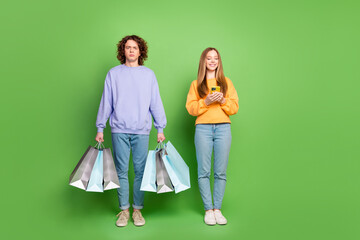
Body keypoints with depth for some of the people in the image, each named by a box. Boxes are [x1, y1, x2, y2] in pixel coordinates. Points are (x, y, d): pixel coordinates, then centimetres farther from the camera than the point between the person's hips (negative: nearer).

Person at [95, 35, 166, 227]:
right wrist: (100, 128, 7)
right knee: (121, 171, 4)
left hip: (142, 131, 0)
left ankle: (137, 210, 16)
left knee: (140, 171, 3)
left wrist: (160, 128, 5)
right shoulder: (113, 74, 9)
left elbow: (156, 103, 9)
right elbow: (106, 102, 9)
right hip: (119, 130, 0)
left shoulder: (148, 74, 9)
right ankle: (124, 210, 16)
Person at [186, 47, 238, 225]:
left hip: (223, 128, 1)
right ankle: (208, 209, 7)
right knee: (204, 171, -2)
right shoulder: (196, 84, 13)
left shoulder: (226, 82, 15)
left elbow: (235, 107, 9)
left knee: (220, 172, 0)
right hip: (203, 129, -1)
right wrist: (206, 101, -11)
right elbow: (191, 108, 4)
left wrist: (223, 100, -8)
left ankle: (217, 209, 9)